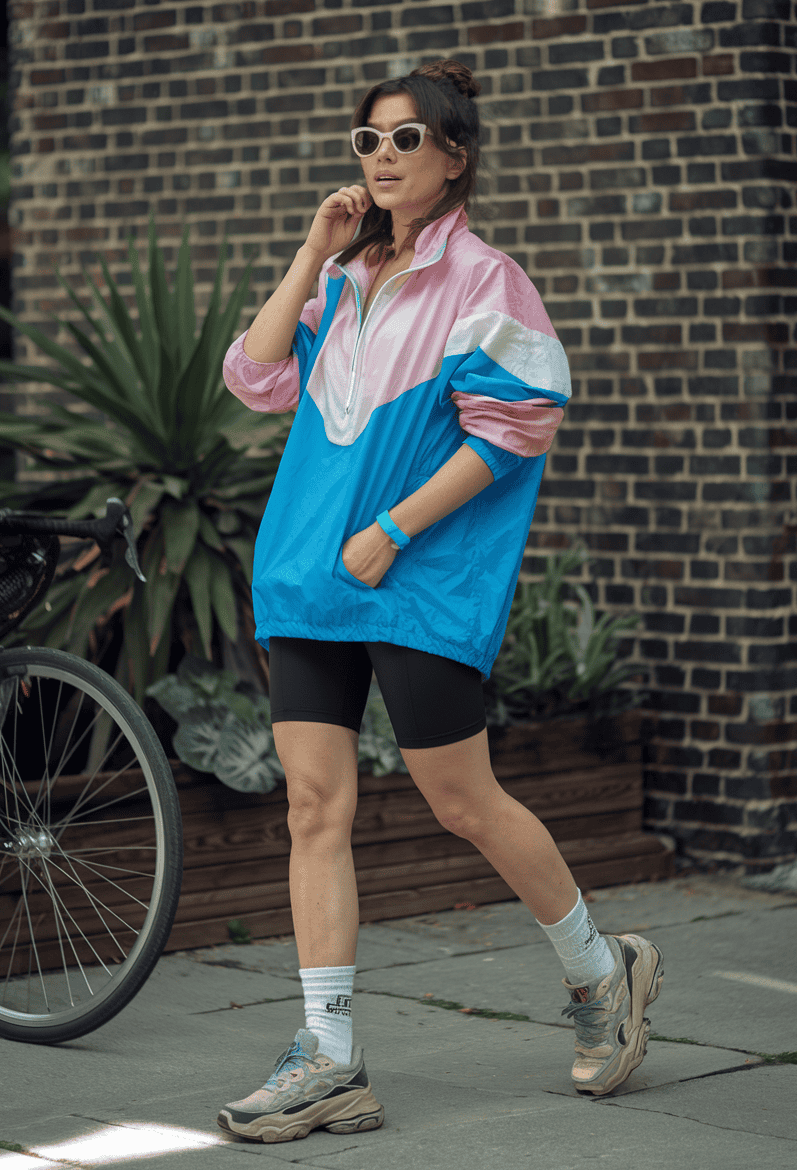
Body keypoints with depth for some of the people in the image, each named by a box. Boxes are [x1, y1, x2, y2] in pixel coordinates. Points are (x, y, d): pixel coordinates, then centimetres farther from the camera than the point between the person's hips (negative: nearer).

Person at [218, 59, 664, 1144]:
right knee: (315, 807, 0)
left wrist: (391, 533, -16)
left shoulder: (484, 281, -5)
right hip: (310, 569, 7)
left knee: (462, 801, 0)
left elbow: (507, 432, -13)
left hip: (426, 579, -6)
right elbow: (256, 378, 8)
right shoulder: (346, 282, 16)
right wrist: (313, 255, 4)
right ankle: (329, 1061, 2)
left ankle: (601, 971, 24)